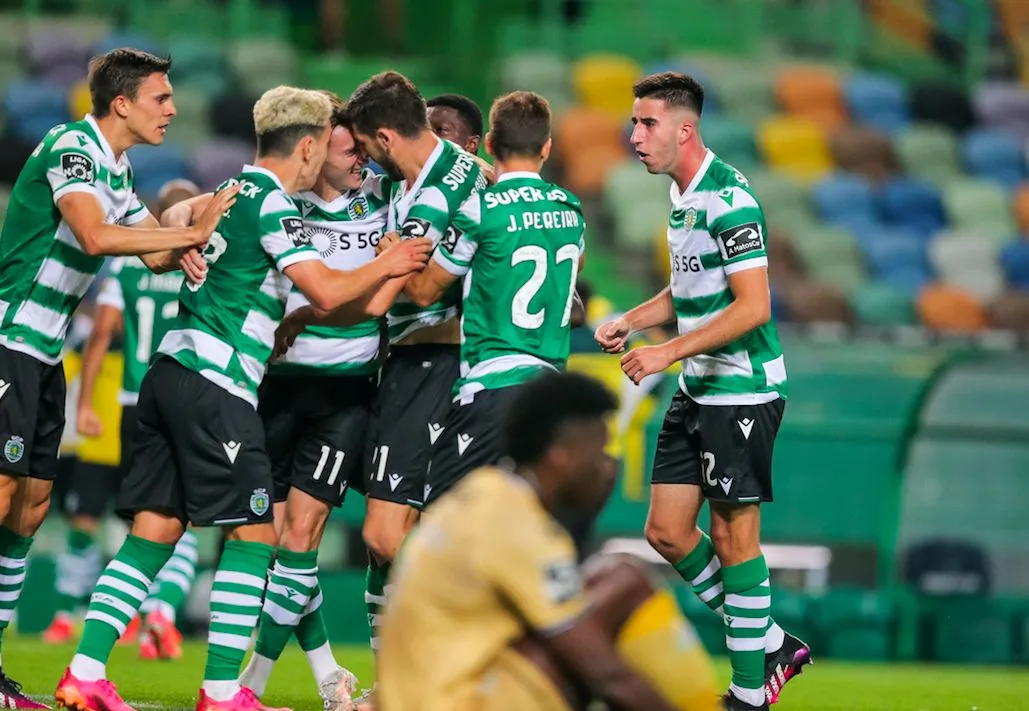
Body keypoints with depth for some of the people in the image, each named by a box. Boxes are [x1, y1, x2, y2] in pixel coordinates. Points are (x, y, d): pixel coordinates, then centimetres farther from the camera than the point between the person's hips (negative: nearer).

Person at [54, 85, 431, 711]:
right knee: (253, 533, -3)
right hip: (215, 383, -9)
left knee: (154, 530, 7)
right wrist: (387, 266, 3)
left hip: (171, 372, 9)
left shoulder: (229, 193, 18)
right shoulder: (272, 203, -7)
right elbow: (326, 293, -14)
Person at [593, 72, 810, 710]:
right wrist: (631, 321, 8)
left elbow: (753, 306, -23)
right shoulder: (682, 196, 11)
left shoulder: (728, 198, -19)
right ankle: (771, 645, 20)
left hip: (742, 392, -9)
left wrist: (670, 351, -25)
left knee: (734, 539, -3)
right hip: (698, 392, 9)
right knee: (667, 531, 8)